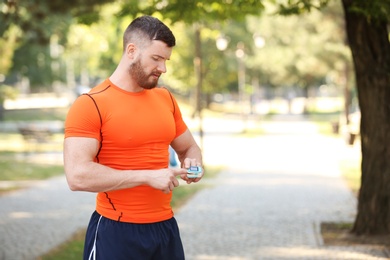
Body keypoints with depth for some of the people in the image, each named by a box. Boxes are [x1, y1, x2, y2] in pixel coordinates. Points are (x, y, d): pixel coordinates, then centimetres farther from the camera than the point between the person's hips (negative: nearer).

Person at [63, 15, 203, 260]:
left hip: (166, 227, 6)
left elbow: (188, 147, 23)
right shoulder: (90, 105, -12)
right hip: (117, 233, -6)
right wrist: (148, 177, -20)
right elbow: (77, 175, -21)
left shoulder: (166, 99, 8)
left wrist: (192, 164, -1)